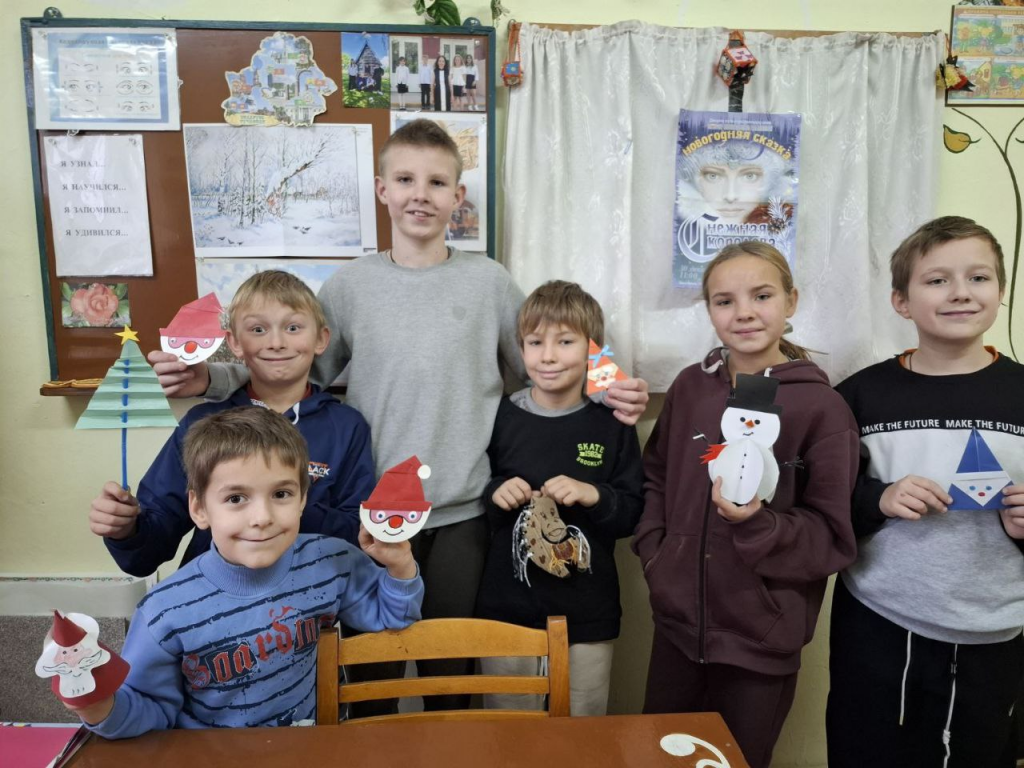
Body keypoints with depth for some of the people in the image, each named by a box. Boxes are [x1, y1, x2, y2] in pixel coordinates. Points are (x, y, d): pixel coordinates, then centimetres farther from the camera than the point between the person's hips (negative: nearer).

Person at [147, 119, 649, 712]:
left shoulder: (489, 281, 1)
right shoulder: (349, 286, 2)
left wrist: (609, 392, -7)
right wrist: (210, 379, -7)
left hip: (464, 515, 0)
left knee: (452, 674, 14)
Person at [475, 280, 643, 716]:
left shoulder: (611, 425, -3)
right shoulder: (500, 419, -2)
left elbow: (633, 513, 0)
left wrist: (594, 496, -18)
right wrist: (494, 496, -14)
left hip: (587, 617, 0)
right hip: (507, 610, 1)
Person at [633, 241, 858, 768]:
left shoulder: (823, 409, -13)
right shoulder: (690, 387, 0)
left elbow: (833, 538, -12)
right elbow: (655, 476, 13)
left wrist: (758, 524, -28)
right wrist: (653, 553, 0)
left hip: (763, 639, -4)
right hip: (678, 621, 4)